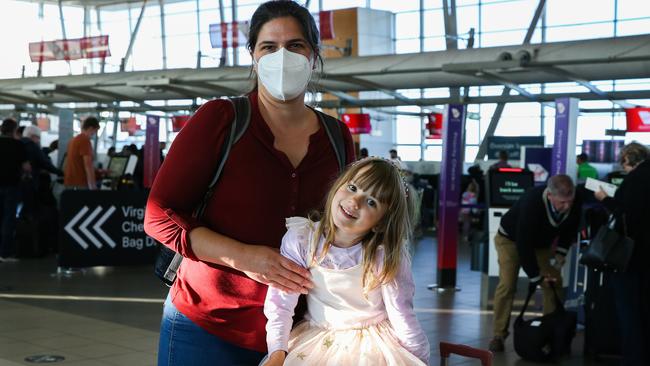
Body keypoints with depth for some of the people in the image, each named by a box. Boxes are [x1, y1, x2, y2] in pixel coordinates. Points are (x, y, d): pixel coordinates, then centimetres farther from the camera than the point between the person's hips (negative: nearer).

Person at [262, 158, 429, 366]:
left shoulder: (387, 256, -19)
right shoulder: (301, 238, -15)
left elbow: (402, 316, -9)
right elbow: (281, 302, -11)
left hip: (372, 343, -1)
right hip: (315, 340, 1)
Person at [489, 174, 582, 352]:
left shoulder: (575, 202, -26)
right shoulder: (531, 203, -42)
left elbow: (571, 227, -1)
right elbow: (523, 244, -37)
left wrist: (561, 251, -10)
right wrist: (536, 277, -31)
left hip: (543, 242, 5)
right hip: (511, 239, -5)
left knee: (555, 283, -3)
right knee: (507, 285, -15)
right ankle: (499, 335, -6)